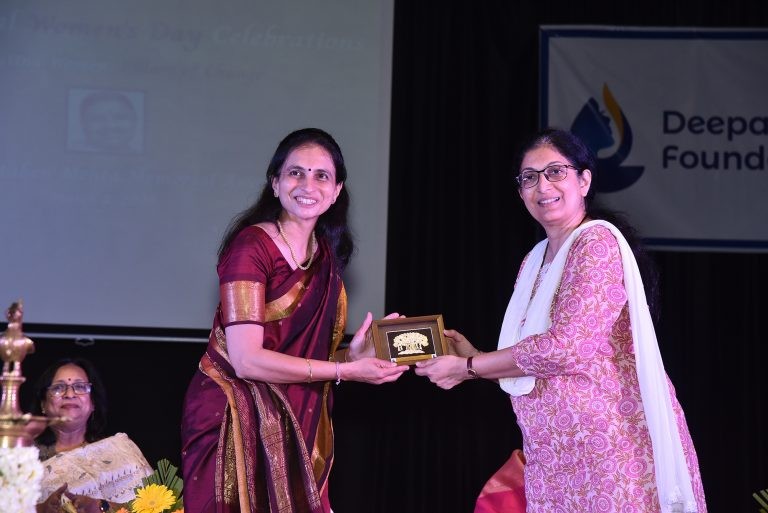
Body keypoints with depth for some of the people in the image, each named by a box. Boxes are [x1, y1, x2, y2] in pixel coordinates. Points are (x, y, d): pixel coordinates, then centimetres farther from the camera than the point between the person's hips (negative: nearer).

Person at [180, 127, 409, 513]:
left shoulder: (324, 254, 9)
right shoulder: (252, 246, -13)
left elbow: (305, 350, 11)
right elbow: (246, 360, -20)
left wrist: (354, 354, -9)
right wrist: (345, 371, -16)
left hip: (295, 423, 7)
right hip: (236, 419, -7)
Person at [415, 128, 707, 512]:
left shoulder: (598, 242, -12)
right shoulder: (534, 260, 14)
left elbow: (567, 348, -20)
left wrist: (467, 368, -11)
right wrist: (475, 356, 2)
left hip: (610, 450, -8)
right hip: (555, 456, 8)